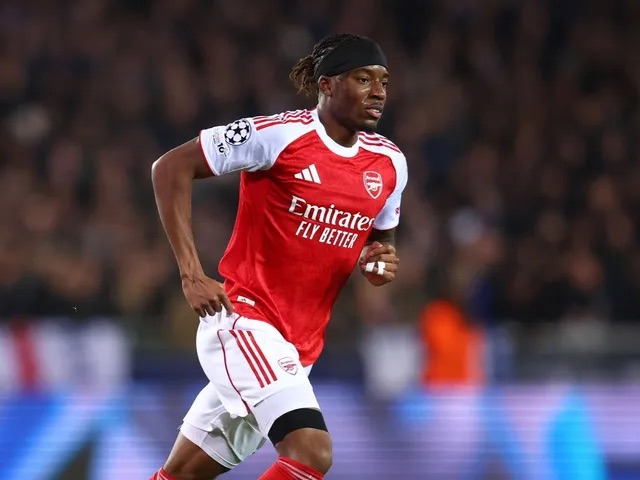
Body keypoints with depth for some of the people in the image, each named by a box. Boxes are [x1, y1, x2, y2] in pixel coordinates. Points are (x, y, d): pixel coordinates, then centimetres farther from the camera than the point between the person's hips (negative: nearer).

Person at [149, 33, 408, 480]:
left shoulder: (390, 163, 7)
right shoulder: (279, 134, -13)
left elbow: (379, 238, 23)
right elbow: (172, 167, -10)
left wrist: (381, 263, -2)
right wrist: (191, 273, -15)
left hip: (300, 343, 7)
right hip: (243, 319, -7)